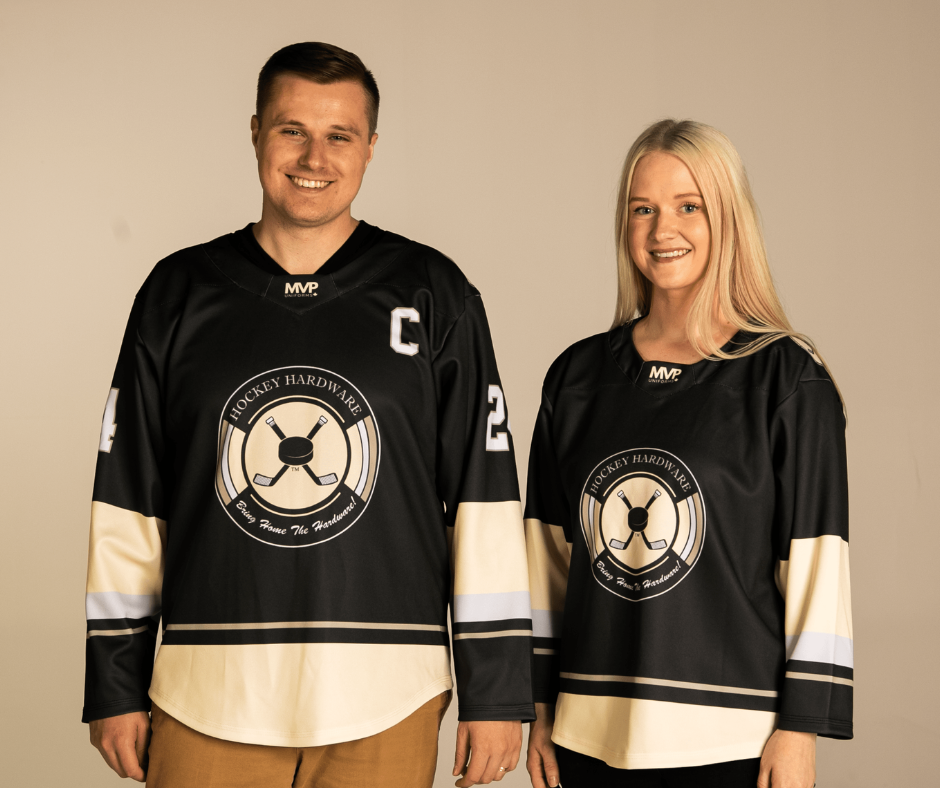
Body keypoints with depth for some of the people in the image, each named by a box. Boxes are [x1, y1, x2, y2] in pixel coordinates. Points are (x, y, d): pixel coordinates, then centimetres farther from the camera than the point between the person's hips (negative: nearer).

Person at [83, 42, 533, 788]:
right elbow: (128, 497, 10)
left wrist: (496, 689, -1)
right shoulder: (179, 293, 8)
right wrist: (115, 686, 6)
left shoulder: (432, 295, 4)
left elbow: (485, 491, 2)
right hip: (207, 702, 1)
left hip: (382, 705, -1)